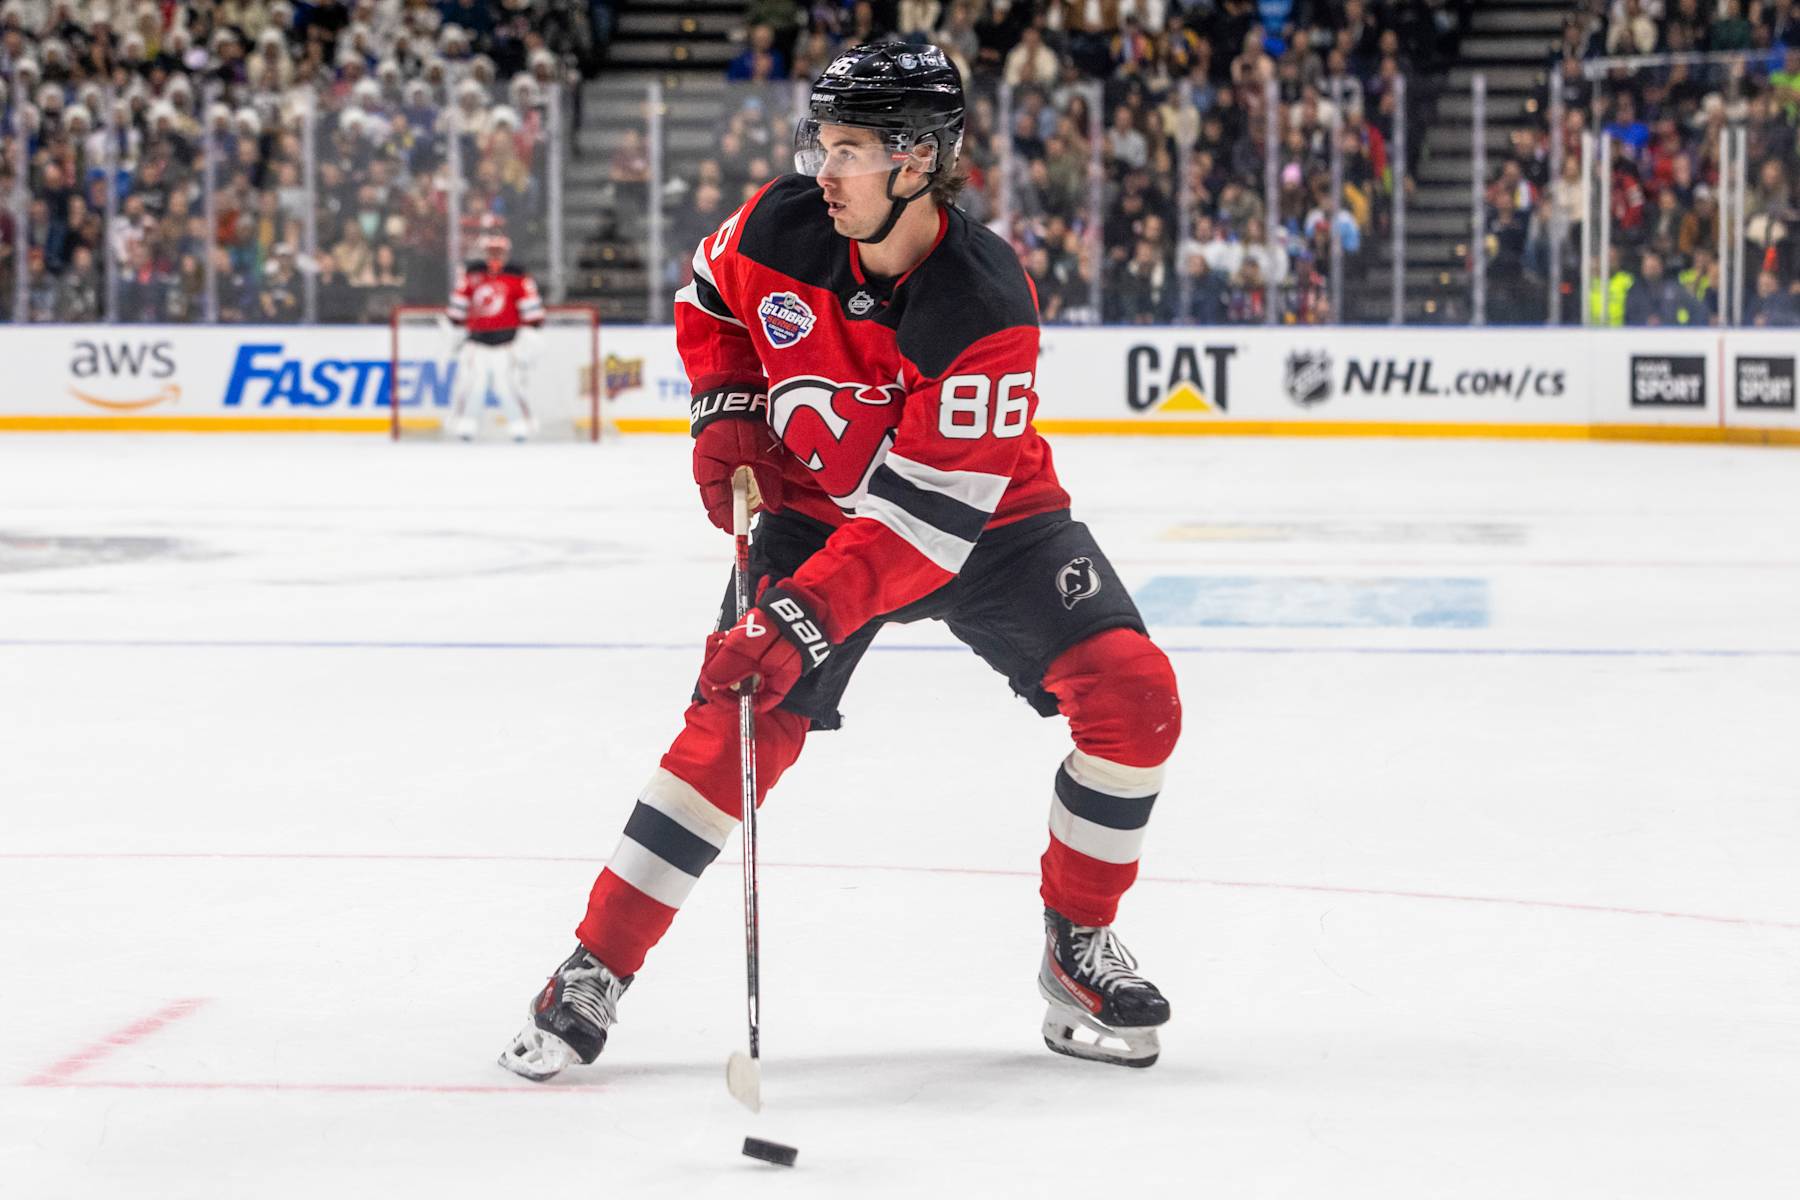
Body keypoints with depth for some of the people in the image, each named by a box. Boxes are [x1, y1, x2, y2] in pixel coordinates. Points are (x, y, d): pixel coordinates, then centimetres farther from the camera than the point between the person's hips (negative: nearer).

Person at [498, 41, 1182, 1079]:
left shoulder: (986, 307, -31)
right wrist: (726, 412, -6)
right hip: (815, 507, 2)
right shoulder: (779, 227, -18)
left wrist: (799, 622, -40)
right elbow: (710, 302, 9)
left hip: (988, 517, -2)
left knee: (1133, 693, -18)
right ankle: (596, 971, -4)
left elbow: (927, 516, -35)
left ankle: (1079, 949, 1)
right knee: (739, 722, -14)